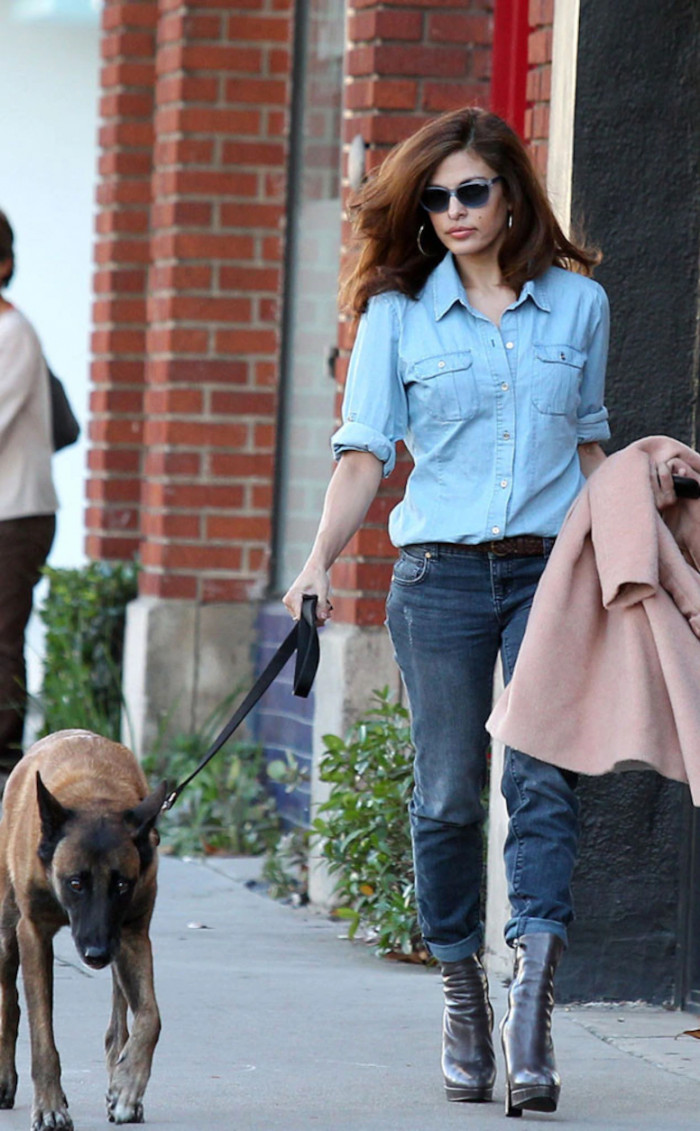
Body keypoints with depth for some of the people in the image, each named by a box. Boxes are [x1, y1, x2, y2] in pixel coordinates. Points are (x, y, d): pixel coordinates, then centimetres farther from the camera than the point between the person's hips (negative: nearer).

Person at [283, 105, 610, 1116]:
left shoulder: (578, 302, 8)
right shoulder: (398, 313, 5)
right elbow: (366, 453, 1)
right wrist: (320, 561, -12)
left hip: (550, 572, 0)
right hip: (441, 575, 0)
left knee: (543, 780, -12)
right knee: (448, 794, 1)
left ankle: (532, 1005, -18)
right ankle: (462, 996, 15)